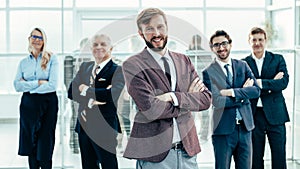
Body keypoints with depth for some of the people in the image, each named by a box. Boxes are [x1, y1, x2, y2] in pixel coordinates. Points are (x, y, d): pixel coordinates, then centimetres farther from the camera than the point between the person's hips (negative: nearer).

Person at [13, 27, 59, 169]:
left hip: (48, 104, -3)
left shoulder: (52, 59, 0)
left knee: (45, 148, -2)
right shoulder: (23, 62, 10)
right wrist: (38, 83, -11)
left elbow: (52, 85, -11)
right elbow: (17, 85, -1)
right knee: (31, 146, 5)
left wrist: (28, 86, -6)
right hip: (28, 104, 3)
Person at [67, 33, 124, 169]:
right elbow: (71, 92, 2)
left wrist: (85, 90, -13)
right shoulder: (85, 66, 11)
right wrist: (89, 100, -16)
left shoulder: (118, 70, -8)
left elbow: (114, 95, -24)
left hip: (105, 128, -6)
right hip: (83, 126, 6)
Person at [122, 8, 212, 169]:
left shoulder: (183, 60, 11)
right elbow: (151, 109, -16)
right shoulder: (132, 65, -6)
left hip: (187, 149, 5)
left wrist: (174, 97, -13)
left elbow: (206, 99, 3)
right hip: (154, 154, -4)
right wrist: (188, 98, -5)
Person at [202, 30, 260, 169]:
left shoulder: (242, 66, 8)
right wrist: (243, 92, -9)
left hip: (245, 127, 4)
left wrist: (232, 92, -15)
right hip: (223, 130, -4)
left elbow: (256, 90, -3)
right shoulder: (208, 72, -6)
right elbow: (216, 101, -16)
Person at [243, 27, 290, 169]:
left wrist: (260, 83, -16)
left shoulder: (278, 59, 7)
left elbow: (284, 82, -7)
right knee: (255, 157, 6)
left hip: (275, 114, 0)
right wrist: (272, 83, -12)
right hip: (254, 115, 0)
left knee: (279, 155, 1)